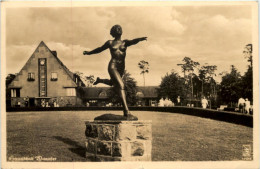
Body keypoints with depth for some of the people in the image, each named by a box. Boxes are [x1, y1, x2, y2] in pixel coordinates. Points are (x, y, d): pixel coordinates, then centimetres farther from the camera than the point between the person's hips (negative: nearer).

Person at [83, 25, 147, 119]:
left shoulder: (125, 42, 6)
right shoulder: (110, 43, 5)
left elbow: (133, 41, -17)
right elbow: (100, 49, 21)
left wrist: (140, 39, -39)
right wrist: (89, 53, 32)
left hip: (121, 68, 5)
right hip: (113, 67, -4)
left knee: (112, 83, 28)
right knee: (121, 85, -22)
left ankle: (99, 80, 63)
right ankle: (126, 111, -28)